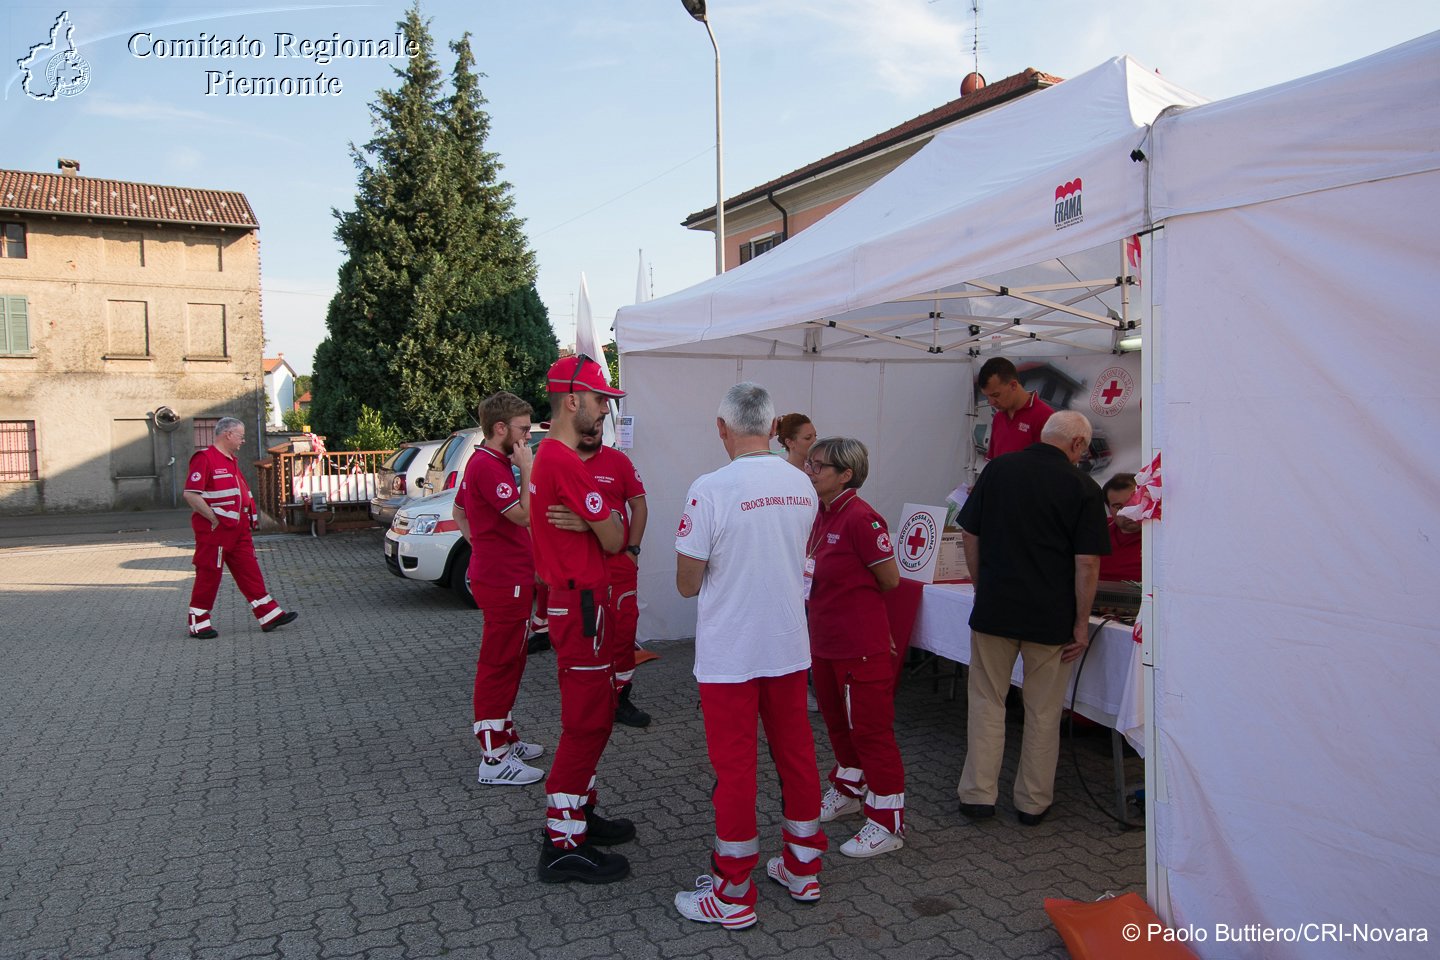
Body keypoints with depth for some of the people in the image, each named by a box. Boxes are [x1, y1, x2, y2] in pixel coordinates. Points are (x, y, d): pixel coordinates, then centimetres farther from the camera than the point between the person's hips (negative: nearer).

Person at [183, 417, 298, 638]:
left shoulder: (231, 460, 18)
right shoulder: (204, 458, -13)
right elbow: (191, 494, -21)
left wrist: (250, 514, 15)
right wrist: (214, 519, -19)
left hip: (238, 529, 9)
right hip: (214, 529, -9)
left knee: (249, 571, 7)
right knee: (208, 575, 0)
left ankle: (270, 615, 8)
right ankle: (198, 623, 12)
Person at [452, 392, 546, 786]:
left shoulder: (485, 463, 14)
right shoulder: (490, 466, -19)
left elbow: (460, 513, 24)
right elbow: (525, 515, -25)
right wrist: (526, 469, -19)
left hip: (498, 576, 11)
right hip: (504, 582, -11)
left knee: (508, 663, 19)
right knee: (498, 665, -4)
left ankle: (505, 738, 32)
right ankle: (494, 759, 3)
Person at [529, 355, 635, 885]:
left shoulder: (547, 455, 14)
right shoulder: (567, 463, -20)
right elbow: (612, 540, -15)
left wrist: (596, 521, 1)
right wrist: (612, 521, 5)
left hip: (570, 597, 11)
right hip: (580, 603, -11)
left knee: (592, 711, 19)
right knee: (588, 720, -4)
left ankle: (579, 811, 31)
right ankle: (563, 844, 4)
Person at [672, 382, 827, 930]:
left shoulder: (710, 490, -18)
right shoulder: (802, 487, 0)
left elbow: (687, 584, -13)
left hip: (729, 654, -5)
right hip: (789, 647, 6)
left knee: (735, 769, 6)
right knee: (796, 755, 17)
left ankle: (733, 895, 19)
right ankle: (802, 869, 33)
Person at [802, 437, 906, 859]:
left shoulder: (861, 518, -21)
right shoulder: (821, 515, 6)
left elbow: (890, 579, -14)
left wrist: (856, 599, 0)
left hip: (861, 645, -9)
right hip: (825, 640, 9)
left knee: (871, 729, 2)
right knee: (837, 721, 23)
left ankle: (888, 823, 15)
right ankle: (848, 791, 42)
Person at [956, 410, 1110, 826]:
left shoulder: (997, 469, 1)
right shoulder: (1082, 488, -7)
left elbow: (970, 535, 5)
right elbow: (1087, 562, -11)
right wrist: (1081, 623, -4)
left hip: (994, 608, 2)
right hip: (1051, 616, -2)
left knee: (987, 702, 13)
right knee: (1043, 712, 12)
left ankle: (978, 795, 16)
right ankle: (1033, 802, 22)